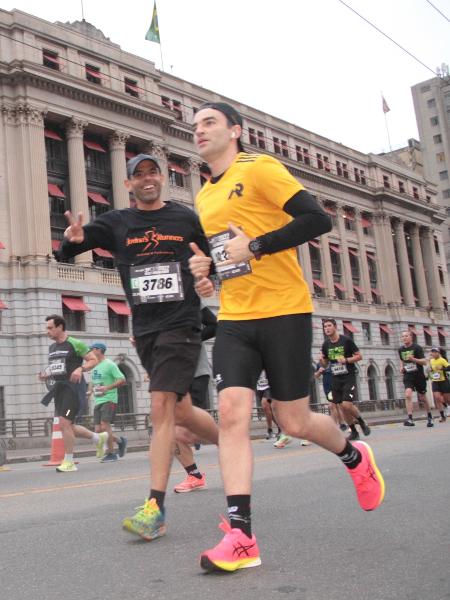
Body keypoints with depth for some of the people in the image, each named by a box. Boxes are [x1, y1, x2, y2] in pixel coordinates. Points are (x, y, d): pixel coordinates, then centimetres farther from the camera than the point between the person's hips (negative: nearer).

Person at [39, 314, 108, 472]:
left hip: (73, 387, -8)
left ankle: (69, 462, -2)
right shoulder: (52, 347, 16)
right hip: (59, 388, 8)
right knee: (68, 426, 8)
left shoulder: (75, 344, -7)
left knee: (64, 423, -14)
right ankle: (98, 438, 28)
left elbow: (93, 360, -7)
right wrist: (45, 375, 6)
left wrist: (80, 369, -24)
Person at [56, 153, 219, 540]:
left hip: (181, 324, -4)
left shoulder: (186, 218, 3)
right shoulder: (116, 223, 7)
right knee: (182, 412, 12)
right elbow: (65, 252, 0)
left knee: (162, 409, -15)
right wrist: (74, 238, -24)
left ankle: (155, 508, -13)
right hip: (145, 330, 4)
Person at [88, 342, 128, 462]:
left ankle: (111, 454, -4)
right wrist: (90, 391, 9)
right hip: (97, 401, 8)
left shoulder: (109, 364, -7)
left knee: (105, 426, -17)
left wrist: (107, 387, -22)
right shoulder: (95, 366, 17)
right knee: (98, 430, 1)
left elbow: (122, 380, -12)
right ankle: (120, 441, 22)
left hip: (109, 400, -8)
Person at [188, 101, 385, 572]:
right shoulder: (204, 196, 17)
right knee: (231, 411, -11)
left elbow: (317, 219, -15)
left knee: (293, 421, 2)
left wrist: (254, 247, -20)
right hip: (234, 318, 6)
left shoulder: (258, 168, -5)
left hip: (283, 312, -6)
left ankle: (355, 458, 35)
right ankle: (240, 535, -8)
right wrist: (207, 266, 9)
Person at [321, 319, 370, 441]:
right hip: (336, 379, 5)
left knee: (347, 404, -16)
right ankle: (354, 432, 19)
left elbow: (359, 356, -5)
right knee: (343, 407, 4)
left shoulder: (346, 340, -8)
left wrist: (346, 360, -20)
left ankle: (362, 422, 10)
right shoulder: (326, 344, 5)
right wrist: (322, 360, -8)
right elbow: (325, 363, 15)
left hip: (349, 377, -5)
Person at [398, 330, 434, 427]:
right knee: (408, 395, -21)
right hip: (408, 376, 2)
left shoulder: (417, 348, -10)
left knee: (422, 398, 11)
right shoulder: (401, 349, 5)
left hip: (419, 376, -2)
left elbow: (424, 362, -15)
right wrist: (401, 367, 5)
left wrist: (414, 359, -30)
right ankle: (410, 419, -27)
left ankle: (430, 417, 34)